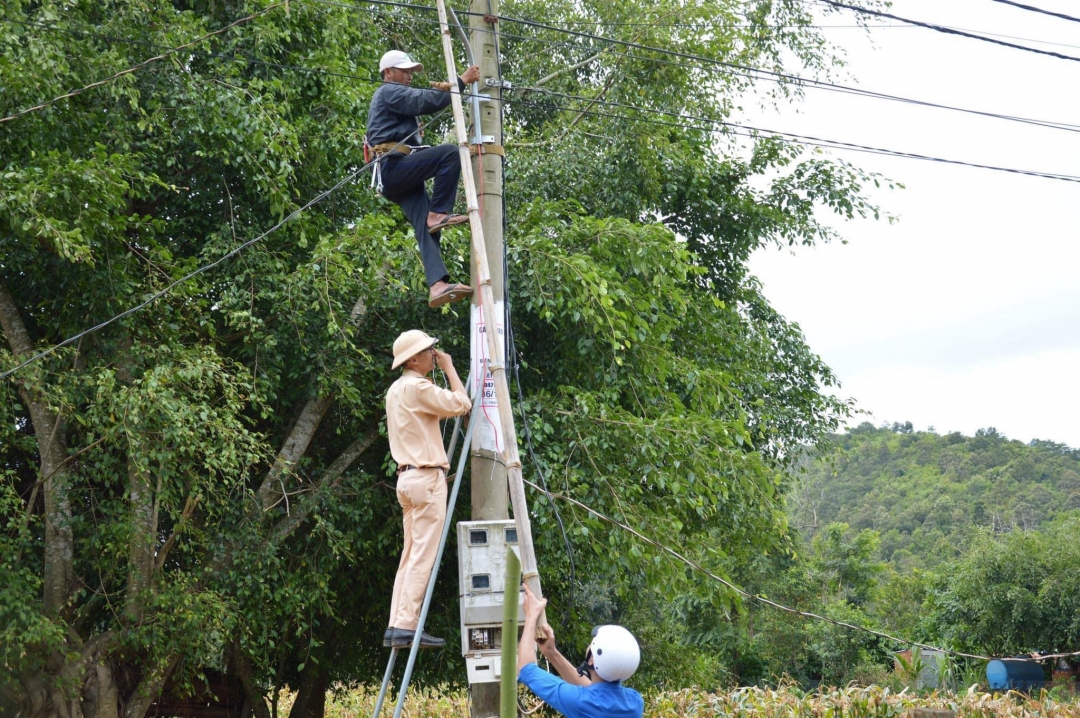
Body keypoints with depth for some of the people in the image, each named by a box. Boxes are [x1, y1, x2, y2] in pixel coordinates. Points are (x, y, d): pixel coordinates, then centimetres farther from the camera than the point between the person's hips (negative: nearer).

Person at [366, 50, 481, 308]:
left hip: (400, 177, 10)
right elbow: (425, 101, -13)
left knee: (426, 229, -7)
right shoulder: (389, 91, 2)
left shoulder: (394, 96, 37)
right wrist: (461, 81, -12)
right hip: (394, 167, -10)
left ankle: (438, 285, -22)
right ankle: (438, 214, -21)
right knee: (450, 153, -24)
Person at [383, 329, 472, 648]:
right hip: (426, 478, -10)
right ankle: (406, 626, -13)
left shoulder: (397, 389, 18)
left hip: (410, 477, 10)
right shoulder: (416, 386, -11)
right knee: (423, 556, -10)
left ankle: (397, 626, 6)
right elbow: (461, 404, -14)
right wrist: (449, 367, -4)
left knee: (411, 555, 9)